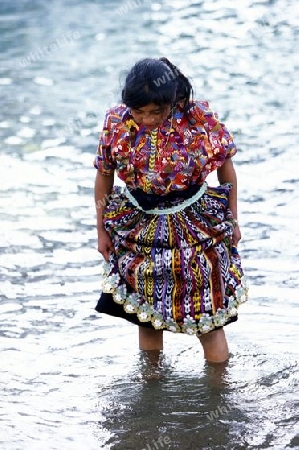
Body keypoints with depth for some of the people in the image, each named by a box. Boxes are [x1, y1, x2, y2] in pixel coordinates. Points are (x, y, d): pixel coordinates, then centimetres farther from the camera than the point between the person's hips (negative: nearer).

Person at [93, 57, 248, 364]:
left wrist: (232, 221, 3)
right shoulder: (116, 123, -11)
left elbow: (225, 168, -2)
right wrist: (102, 230, 6)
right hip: (139, 232, 2)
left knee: (208, 321, 3)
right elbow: (104, 176, 2)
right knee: (146, 318, 11)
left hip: (197, 229, -2)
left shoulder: (200, 118, -16)